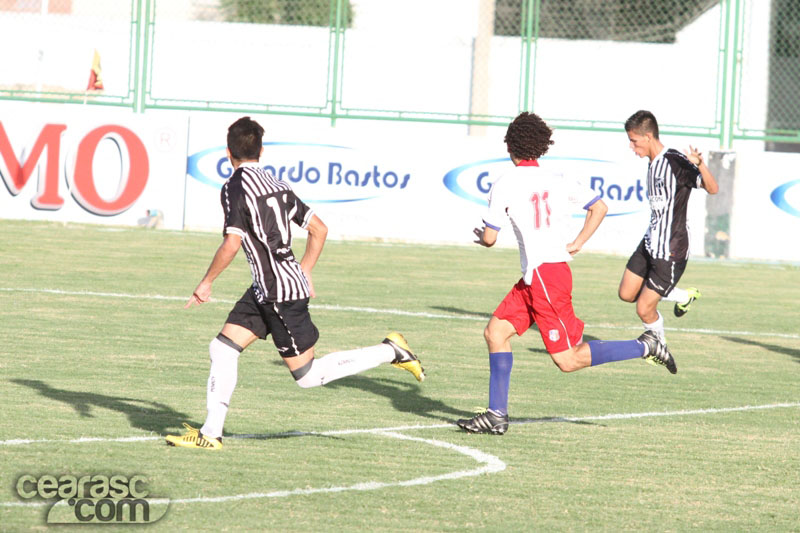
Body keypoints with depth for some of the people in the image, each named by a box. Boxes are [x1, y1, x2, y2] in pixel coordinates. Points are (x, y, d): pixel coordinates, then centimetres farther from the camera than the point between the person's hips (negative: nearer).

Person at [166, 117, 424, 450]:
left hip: (279, 291, -9)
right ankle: (210, 434, 7)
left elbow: (232, 244, -22)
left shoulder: (235, 187, -12)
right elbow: (319, 229, 15)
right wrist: (304, 272, 24)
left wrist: (206, 283, -10)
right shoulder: (277, 185, 12)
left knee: (307, 376, -1)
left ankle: (390, 352, 2)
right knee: (223, 350, 8)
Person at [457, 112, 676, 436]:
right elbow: (600, 208, 8)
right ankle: (497, 415, 7)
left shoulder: (506, 184, -9)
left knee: (568, 360, -5)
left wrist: (481, 234, 16)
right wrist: (577, 244, 12)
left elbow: (489, 238, -7)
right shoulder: (556, 181, 9)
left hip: (545, 275, -8)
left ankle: (644, 347, -5)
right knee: (495, 332, 10)